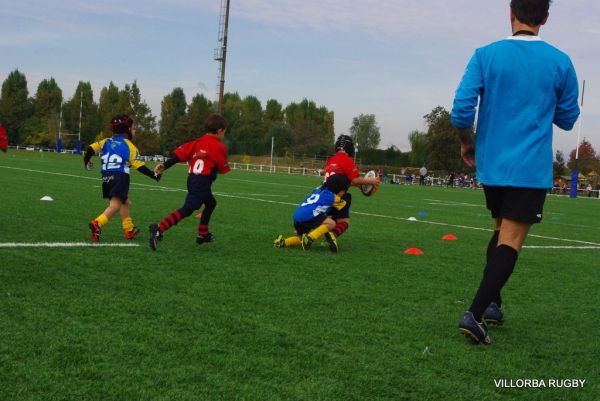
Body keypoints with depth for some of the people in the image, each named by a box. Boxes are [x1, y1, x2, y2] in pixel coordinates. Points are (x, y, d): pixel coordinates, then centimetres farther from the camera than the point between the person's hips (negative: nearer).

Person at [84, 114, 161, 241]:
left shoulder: (107, 142, 16)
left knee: (125, 202, 22)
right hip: (120, 177, -7)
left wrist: (87, 161, 26)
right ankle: (97, 224, -38)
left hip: (106, 177, 7)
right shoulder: (129, 146, 3)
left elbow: (92, 148, 7)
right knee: (115, 205, -16)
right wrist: (153, 175, 3)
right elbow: (137, 164, -3)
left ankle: (129, 230, 26)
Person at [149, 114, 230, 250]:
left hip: (192, 178, 9)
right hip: (202, 182, -9)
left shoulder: (198, 142, 15)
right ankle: (159, 228, -33)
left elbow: (181, 152, 5)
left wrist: (165, 165, 2)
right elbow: (223, 168, 2)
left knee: (211, 203, 29)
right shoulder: (219, 146, -4)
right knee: (187, 210, -16)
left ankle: (203, 234, 32)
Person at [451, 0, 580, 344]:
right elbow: (568, 118, 8)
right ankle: (476, 314, -17)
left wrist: (467, 144, 8)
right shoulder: (560, 62, -2)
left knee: (502, 231, 22)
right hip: (531, 169, -3)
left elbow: (461, 109, -9)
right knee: (511, 240, -5)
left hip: (491, 164, 3)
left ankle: (493, 304, 23)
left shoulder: (486, 55, -2)